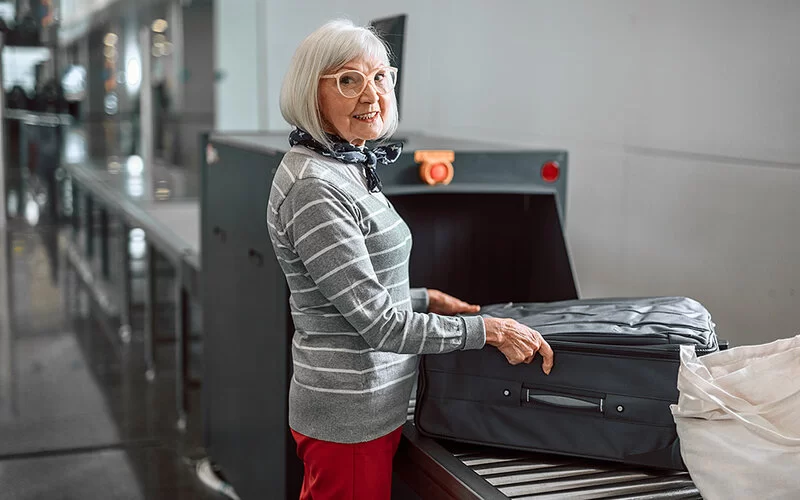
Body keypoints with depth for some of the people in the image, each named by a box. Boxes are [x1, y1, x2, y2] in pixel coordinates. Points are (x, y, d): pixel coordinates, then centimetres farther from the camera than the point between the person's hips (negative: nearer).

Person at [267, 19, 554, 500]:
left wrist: (427, 299, 14)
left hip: (373, 405, 9)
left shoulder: (349, 169, 8)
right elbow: (378, 323, -23)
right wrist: (490, 329, -18)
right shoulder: (314, 189, -22)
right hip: (351, 417, -9)